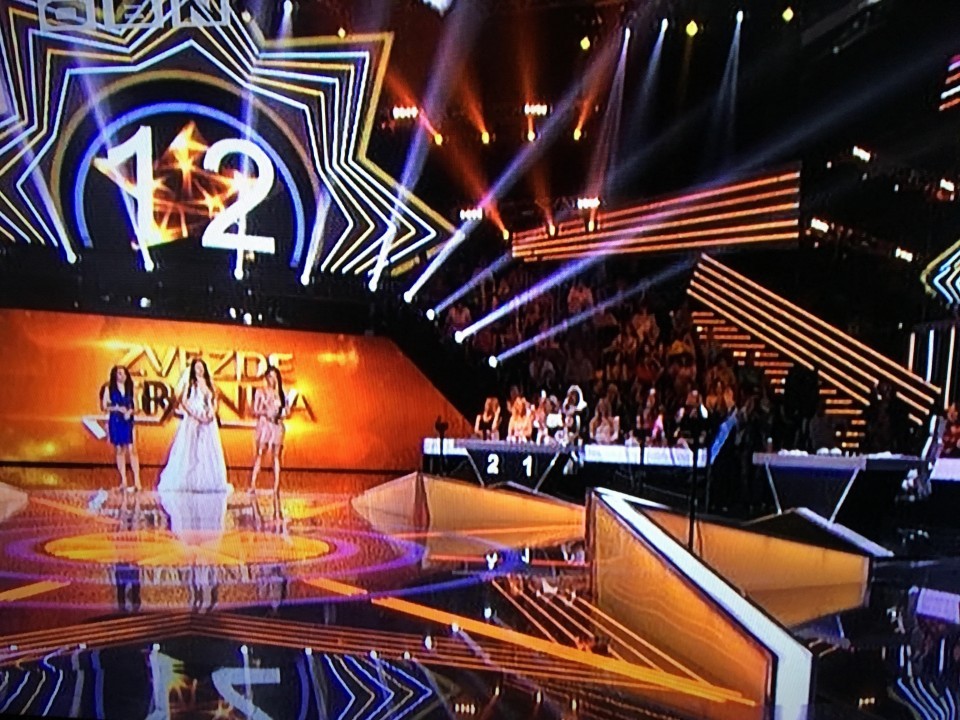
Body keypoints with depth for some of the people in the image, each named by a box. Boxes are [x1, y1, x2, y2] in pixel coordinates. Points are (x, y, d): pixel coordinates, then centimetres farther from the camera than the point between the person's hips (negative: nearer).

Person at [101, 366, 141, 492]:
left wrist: (131, 411, -13)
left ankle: (137, 481, -10)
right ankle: (123, 481, 13)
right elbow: (104, 406, 1)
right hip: (115, 422, 0)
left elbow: (136, 407, 8)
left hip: (129, 422, 0)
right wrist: (117, 408, -13)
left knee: (131, 450, -8)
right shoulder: (109, 388, 4)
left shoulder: (130, 388, 7)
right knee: (119, 451, 5)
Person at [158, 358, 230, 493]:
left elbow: (214, 402, 14)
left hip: (208, 421, 4)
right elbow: (183, 402, -5)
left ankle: (208, 481, 8)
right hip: (192, 420, -4)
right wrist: (195, 416, -15)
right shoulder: (190, 383, 2)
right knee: (190, 450, -6)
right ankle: (189, 481, -3)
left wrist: (212, 413, -6)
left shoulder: (209, 383, 13)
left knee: (208, 451, 3)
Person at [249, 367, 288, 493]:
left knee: (276, 456, 1)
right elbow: (255, 410, 0)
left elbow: (285, 412, 12)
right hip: (263, 425, -2)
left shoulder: (280, 393, 10)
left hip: (277, 425, 2)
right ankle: (253, 484, -12)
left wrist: (281, 415, -8)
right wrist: (265, 413, -16)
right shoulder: (260, 391, 4)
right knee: (259, 455, -9)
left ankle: (276, 486, 1)